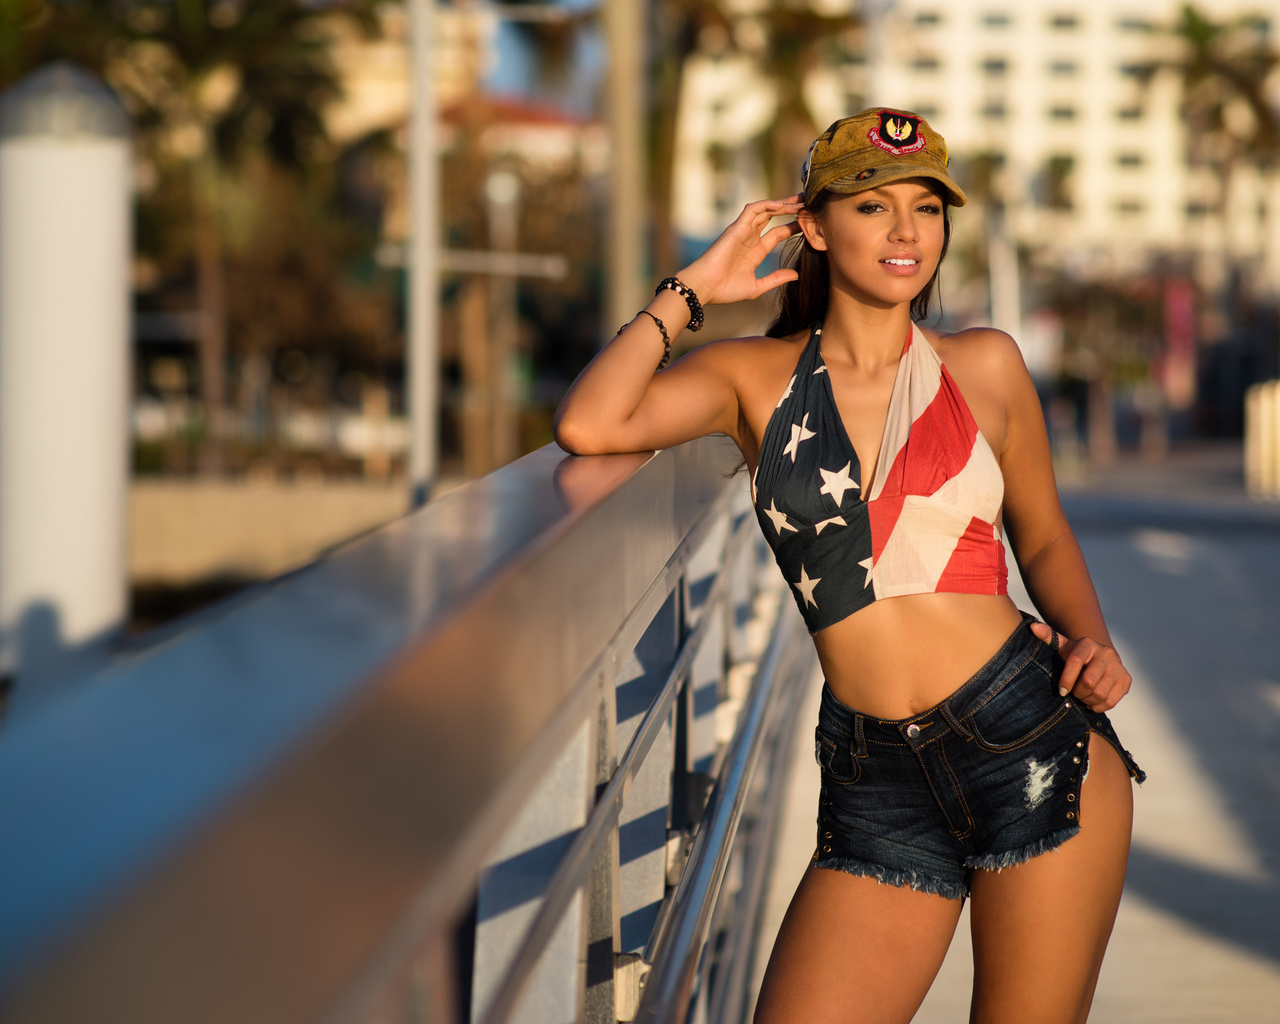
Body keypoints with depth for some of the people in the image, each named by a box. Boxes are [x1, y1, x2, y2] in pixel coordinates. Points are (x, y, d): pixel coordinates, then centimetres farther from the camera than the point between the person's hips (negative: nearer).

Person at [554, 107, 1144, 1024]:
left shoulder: (984, 366, 8)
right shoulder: (757, 378, 6)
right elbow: (587, 427, -11)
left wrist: (1091, 641, 1)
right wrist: (691, 290, -1)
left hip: (1033, 742, 0)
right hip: (877, 788, 0)